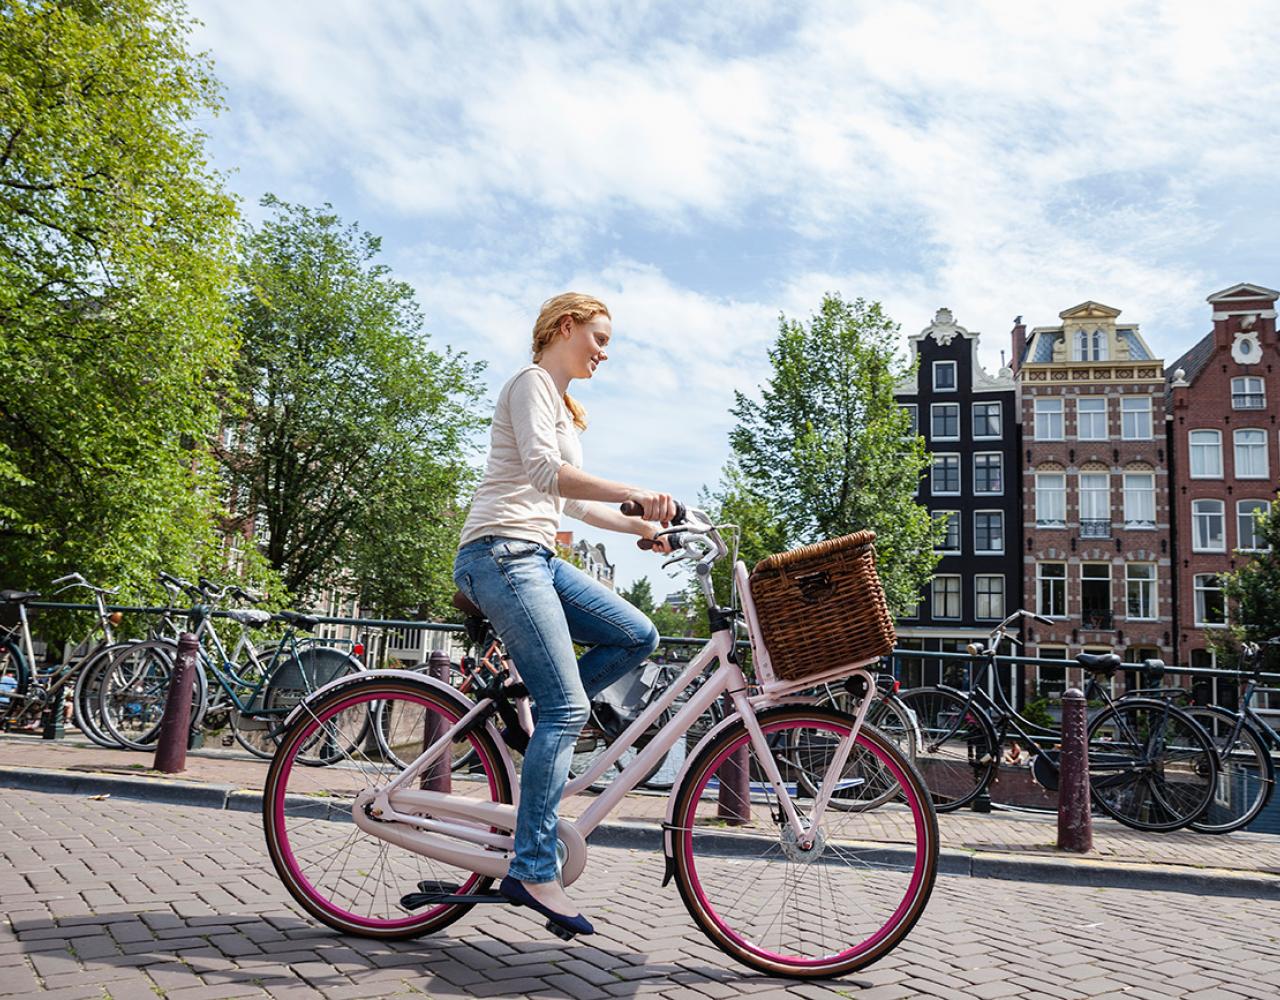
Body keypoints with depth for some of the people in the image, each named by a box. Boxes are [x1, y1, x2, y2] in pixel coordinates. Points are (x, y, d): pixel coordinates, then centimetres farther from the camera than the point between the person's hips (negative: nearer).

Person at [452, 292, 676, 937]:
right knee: (568, 708, -15)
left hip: (536, 557, 9)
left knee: (636, 637, -3)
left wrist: (643, 528, 17)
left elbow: (575, 503, 26)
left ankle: (530, 712, 5)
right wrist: (635, 493, -33)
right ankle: (532, 870, -10)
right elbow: (543, 472, -22)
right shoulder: (531, 383, -4)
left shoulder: (563, 406, 26)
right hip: (501, 553, -9)